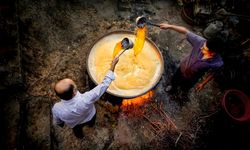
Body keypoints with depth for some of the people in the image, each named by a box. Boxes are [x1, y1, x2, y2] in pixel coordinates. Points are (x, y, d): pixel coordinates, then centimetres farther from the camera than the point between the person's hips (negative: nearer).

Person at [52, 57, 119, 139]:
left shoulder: (56, 108, -40)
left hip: (74, 124, 1)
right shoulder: (86, 99, -50)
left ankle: (79, 135, 71)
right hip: (89, 118, -1)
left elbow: (57, 122, -15)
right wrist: (113, 65, -31)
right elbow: (104, 84, -39)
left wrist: (61, 124, 9)